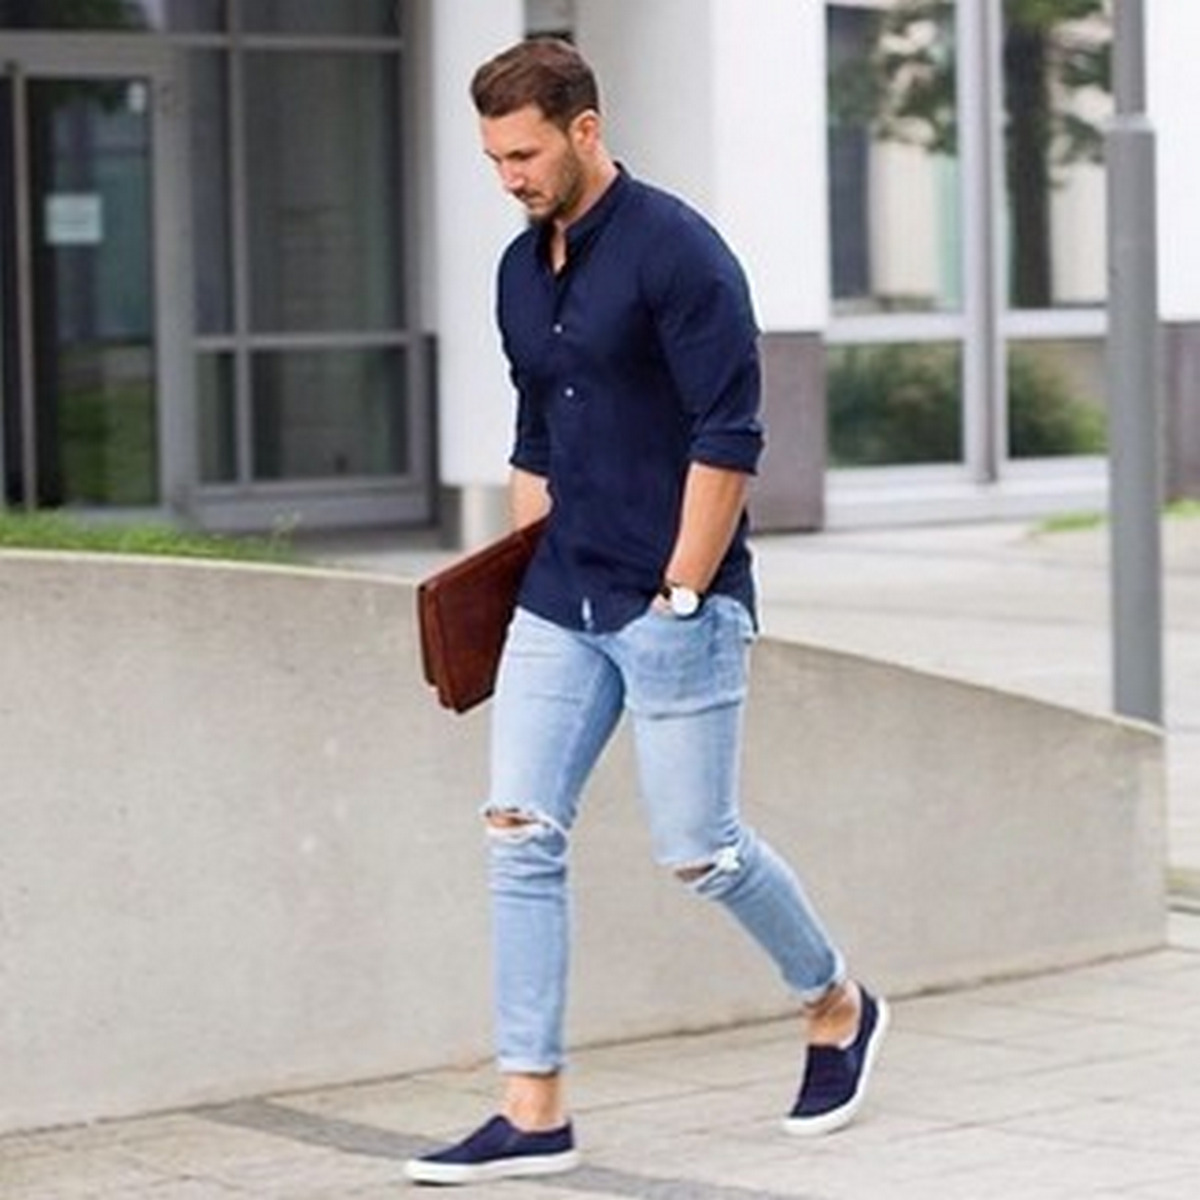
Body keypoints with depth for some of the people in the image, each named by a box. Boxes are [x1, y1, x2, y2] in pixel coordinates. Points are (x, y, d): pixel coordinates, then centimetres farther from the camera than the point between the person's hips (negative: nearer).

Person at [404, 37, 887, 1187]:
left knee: (697, 850, 0)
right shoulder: (521, 270, 12)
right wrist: (526, 570, 16)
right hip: (558, 605, 7)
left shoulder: (675, 250, -12)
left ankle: (837, 1006, 26)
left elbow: (728, 436, -15)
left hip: (674, 604, -7)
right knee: (520, 835, -2)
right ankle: (533, 1110, 1)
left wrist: (680, 594, -17)